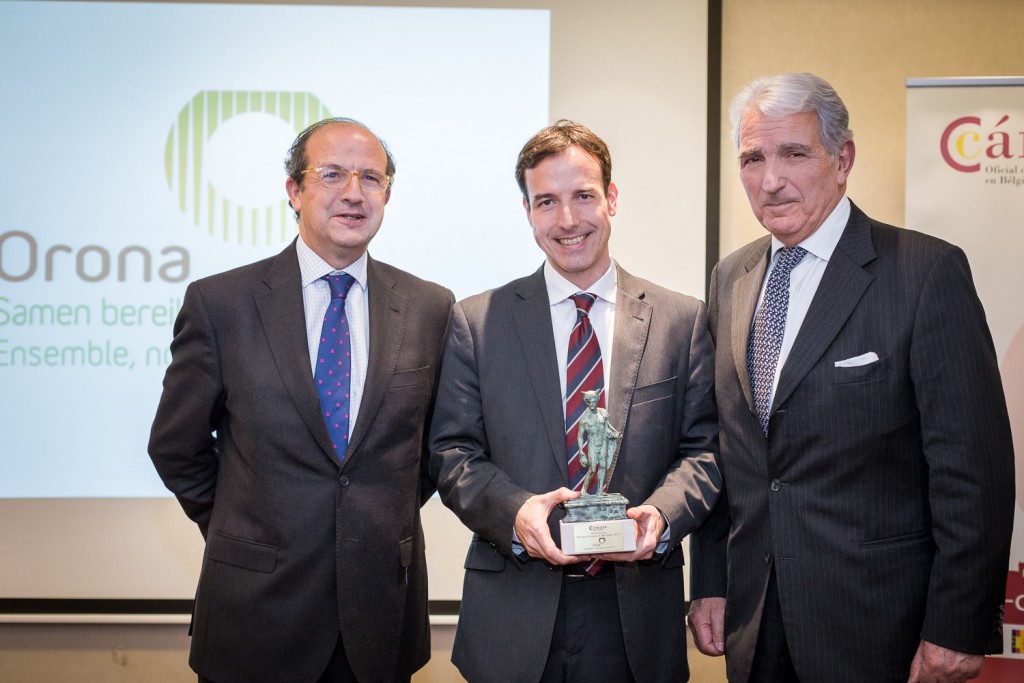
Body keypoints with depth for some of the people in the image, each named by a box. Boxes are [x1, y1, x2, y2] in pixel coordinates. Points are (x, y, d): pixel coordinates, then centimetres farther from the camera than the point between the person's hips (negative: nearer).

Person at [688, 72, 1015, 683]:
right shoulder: (731, 279, 7)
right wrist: (710, 582, 8)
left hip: (878, 626, -5)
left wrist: (958, 631, -14)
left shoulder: (928, 272, -11)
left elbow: (974, 466, -13)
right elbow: (722, 446, 11)